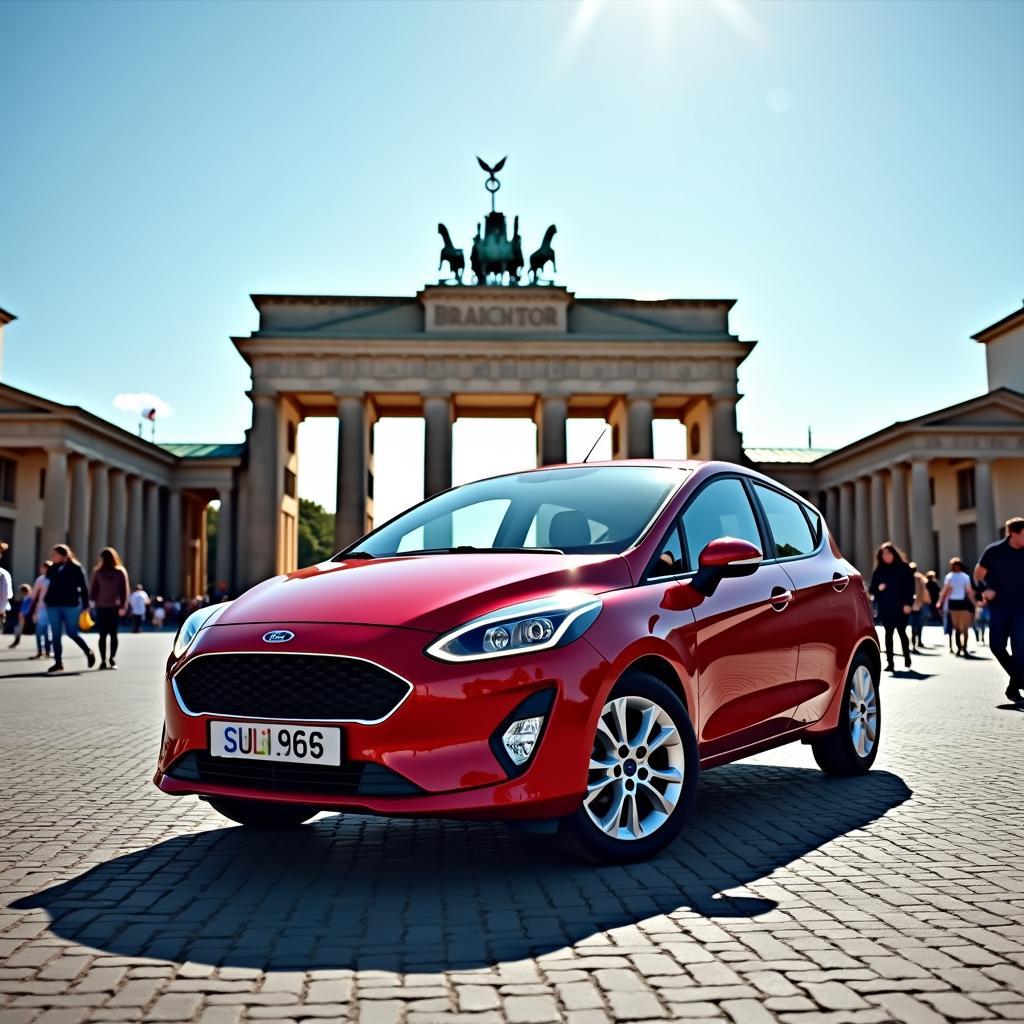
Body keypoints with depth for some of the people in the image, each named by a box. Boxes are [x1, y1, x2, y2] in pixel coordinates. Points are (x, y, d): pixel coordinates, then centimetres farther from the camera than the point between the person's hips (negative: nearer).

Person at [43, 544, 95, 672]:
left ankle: (89, 653, 17)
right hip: (53, 605, 5)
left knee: (72, 633, -3)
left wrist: (85, 606, -8)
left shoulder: (75, 568, -5)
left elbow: (83, 588, -4)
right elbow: (49, 586, 13)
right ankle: (58, 662, 9)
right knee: (56, 635, 4)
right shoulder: (52, 569, 8)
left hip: (70, 605, -5)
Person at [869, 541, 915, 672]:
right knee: (888, 634, 2)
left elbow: (909, 586, -4)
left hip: (900, 607, -3)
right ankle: (889, 663, 3)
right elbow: (872, 589, 11)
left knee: (902, 632, 2)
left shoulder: (903, 568, 2)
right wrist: (878, 588, -12)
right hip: (885, 608, 3)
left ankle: (907, 658, 20)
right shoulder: (879, 571, 10)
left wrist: (908, 603, -13)